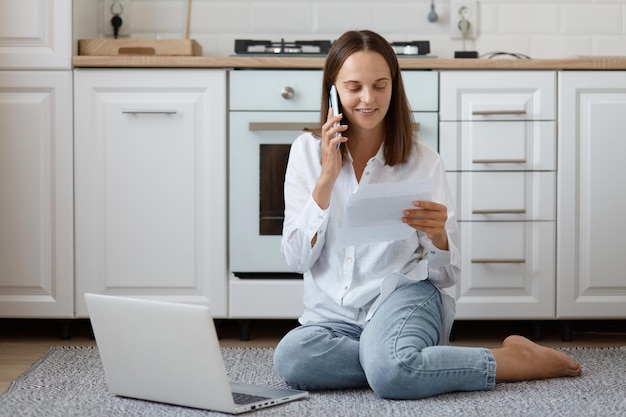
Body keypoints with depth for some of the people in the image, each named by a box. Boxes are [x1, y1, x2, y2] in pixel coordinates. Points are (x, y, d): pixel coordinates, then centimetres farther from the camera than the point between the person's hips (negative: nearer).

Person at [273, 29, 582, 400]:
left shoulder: (424, 162, 2)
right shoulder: (307, 152, 4)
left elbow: (446, 274, 3)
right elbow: (297, 259, -2)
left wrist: (438, 235, -20)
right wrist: (326, 179, -12)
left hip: (404, 293, -2)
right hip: (333, 312, 2)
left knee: (388, 369, -37)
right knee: (289, 358, -33)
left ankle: (513, 358, -13)